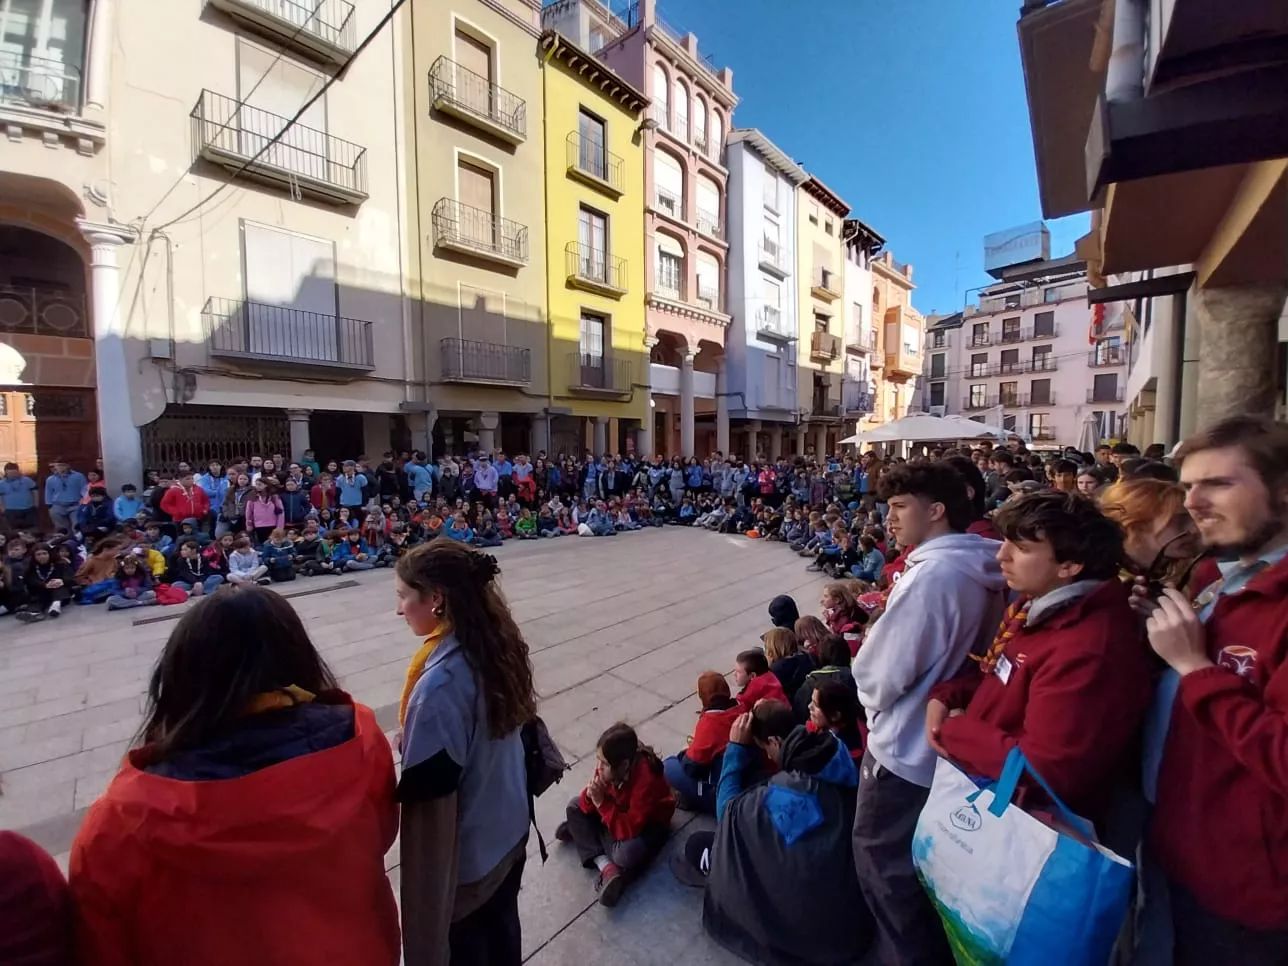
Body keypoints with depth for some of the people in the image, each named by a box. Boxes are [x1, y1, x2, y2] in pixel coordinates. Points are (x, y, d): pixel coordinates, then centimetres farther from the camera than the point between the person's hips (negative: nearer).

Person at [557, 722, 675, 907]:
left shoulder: (646, 780, -36)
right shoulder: (608, 768, -19)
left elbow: (629, 829, -36)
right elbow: (589, 806, -9)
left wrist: (602, 804, -38)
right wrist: (590, 796, -32)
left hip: (648, 822, -7)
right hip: (620, 810, 7)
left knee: (626, 853, -36)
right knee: (575, 807, -8)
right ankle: (606, 866, -18)